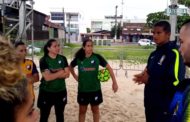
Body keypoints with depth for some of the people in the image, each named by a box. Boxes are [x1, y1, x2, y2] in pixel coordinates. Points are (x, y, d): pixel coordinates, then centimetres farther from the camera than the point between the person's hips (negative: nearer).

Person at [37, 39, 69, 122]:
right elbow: (47, 77, -20)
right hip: (46, 92, -3)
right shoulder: (44, 60, -11)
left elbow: (67, 74, -6)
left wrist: (53, 75, -17)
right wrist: (60, 72, -10)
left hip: (61, 91, 3)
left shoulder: (63, 58, 0)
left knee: (60, 115, 16)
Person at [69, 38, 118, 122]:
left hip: (95, 89, -1)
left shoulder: (97, 57, -10)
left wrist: (114, 82, -8)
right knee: (82, 110, 14)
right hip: (83, 89, 1)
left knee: (95, 110, 15)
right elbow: (70, 66, 14)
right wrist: (75, 76, 5)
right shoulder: (78, 58, -6)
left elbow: (109, 68, -5)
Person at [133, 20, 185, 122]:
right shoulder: (154, 54, 11)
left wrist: (149, 81, -18)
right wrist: (144, 77, -2)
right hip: (150, 104, 8)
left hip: (165, 107, -8)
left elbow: (175, 83, -23)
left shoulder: (174, 54, -15)